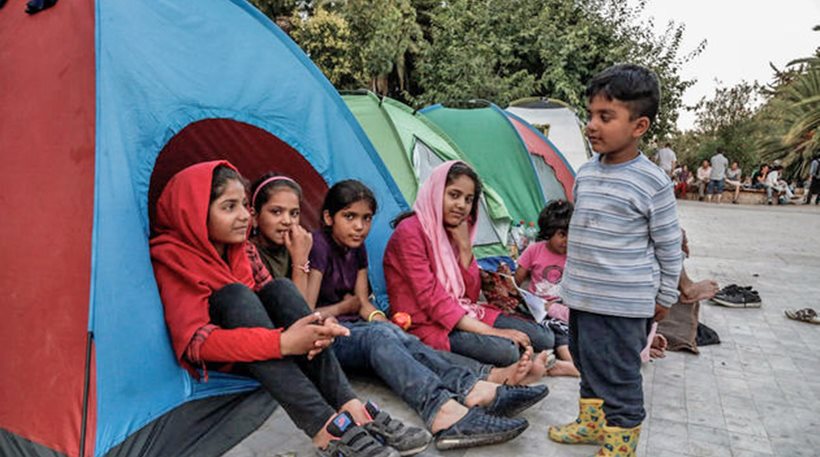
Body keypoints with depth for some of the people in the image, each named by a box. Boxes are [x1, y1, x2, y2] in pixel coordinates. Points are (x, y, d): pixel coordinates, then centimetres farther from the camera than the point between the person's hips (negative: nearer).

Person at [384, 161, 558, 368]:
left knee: (544, 337, -8)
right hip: (427, 325, -7)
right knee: (504, 349, -31)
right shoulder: (410, 232, -13)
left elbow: (471, 295, 7)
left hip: (464, 315, 7)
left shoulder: (455, 231, 11)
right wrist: (490, 331, -22)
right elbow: (433, 300, -20)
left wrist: (464, 246, -5)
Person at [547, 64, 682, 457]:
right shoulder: (585, 173, 4)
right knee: (589, 366, 23)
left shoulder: (653, 183, -15)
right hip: (581, 299, 7)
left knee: (619, 381, 5)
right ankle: (591, 425, 44)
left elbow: (669, 248, -6)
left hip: (621, 306, -7)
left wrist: (664, 299, 1)